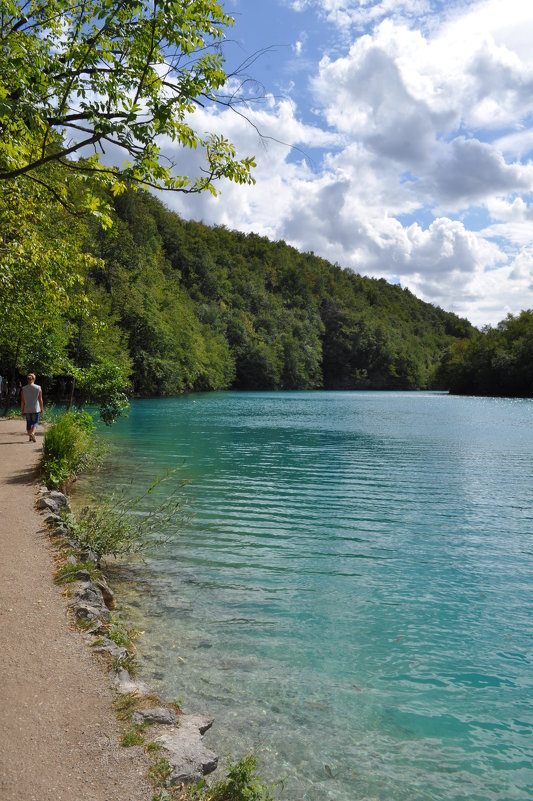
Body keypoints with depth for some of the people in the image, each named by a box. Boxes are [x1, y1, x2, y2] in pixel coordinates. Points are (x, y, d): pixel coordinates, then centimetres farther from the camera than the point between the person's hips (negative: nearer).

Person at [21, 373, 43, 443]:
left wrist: (22, 410, 7)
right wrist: (41, 408, 5)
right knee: (35, 422, 6)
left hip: (27, 409, 2)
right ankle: (32, 433, -19)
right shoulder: (38, 388, -6)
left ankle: (30, 438, 15)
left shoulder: (24, 389, -3)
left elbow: (22, 401, -1)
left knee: (29, 423, 12)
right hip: (36, 409, -1)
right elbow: (40, 399, -4)